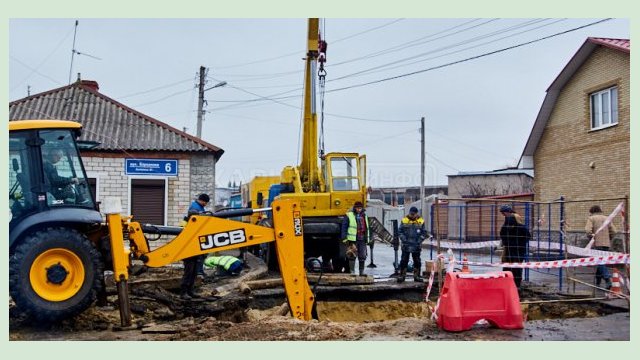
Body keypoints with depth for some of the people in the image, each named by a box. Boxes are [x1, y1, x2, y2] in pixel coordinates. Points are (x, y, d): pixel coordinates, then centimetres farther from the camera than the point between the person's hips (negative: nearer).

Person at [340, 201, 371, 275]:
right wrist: (344, 238, -9)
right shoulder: (349, 215, -1)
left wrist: (368, 238, 19)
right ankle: (352, 271, 6)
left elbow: (367, 228, 22)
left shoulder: (364, 216, 16)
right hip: (353, 239, -5)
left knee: (362, 256, 8)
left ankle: (362, 271, 18)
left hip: (362, 239, 5)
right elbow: (344, 227, -3)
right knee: (352, 256, -3)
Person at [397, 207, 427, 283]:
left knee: (417, 261, 9)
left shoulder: (421, 221, 1)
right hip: (406, 245, -1)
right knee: (404, 261, 1)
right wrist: (404, 239, -8)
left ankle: (417, 276, 20)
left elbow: (424, 233, 5)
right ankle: (402, 275, 7)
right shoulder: (404, 220, 0)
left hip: (417, 246, 1)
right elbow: (400, 232, 4)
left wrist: (419, 240, -7)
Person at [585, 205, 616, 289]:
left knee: (600, 263, -8)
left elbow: (588, 230, -14)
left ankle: (608, 280, -24)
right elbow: (613, 231, 7)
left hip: (597, 244, -6)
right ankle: (597, 283, 19)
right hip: (606, 244, 6)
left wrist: (591, 238, 0)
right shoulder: (607, 218, 16)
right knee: (600, 262, 14)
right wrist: (609, 240, 15)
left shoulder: (591, 218, 1)